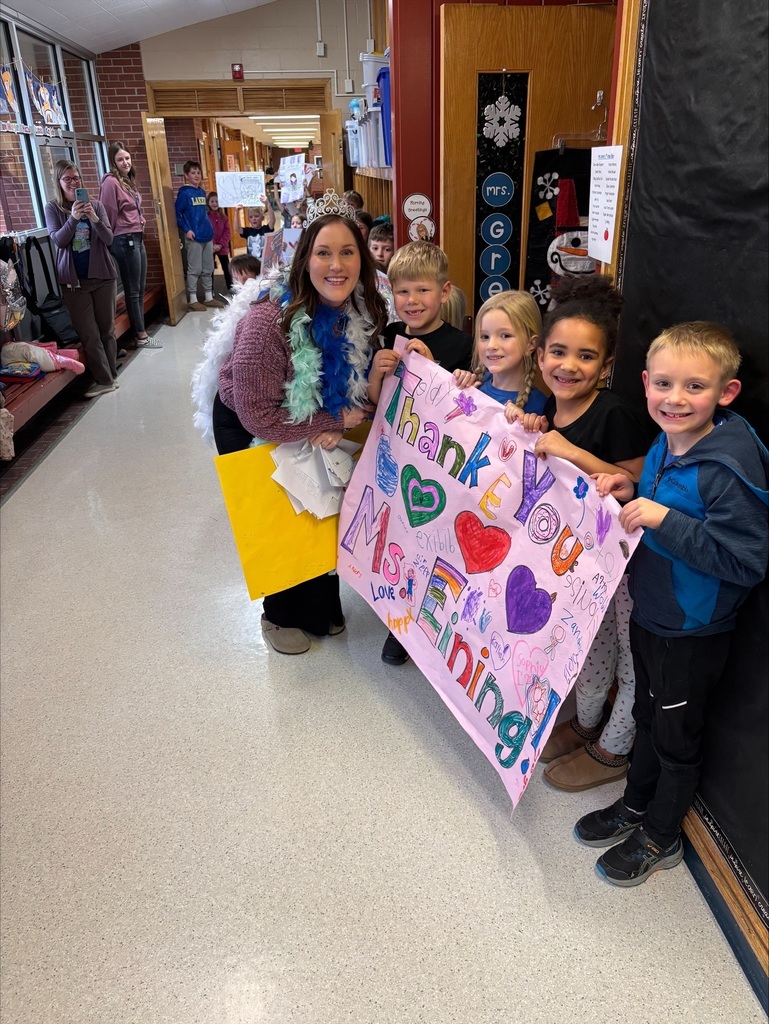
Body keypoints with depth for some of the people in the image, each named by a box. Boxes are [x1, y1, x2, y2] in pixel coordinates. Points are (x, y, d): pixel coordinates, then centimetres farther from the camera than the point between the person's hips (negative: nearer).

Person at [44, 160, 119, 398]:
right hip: (74, 280, -1)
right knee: (89, 334, -2)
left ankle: (110, 376, 17)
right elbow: (58, 241, -11)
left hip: (102, 275, 1)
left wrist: (95, 219, -22)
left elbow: (108, 240, -4)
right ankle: (104, 380, 4)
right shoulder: (52, 208, 0)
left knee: (107, 329, 7)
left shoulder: (95, 205, 3)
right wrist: (73, 218, -25)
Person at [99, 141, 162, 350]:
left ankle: (139, 332, 19)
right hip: (124, 241, -9)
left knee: (140, 289, 11)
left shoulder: (128, 181, 15)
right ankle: (141, 336, 4)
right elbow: (109, 216, -12)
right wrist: (113, 238, -7)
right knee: (132, 291, -3)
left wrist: (140, 220, 12)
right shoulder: (110, 182, -12)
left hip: (137, 238, 9)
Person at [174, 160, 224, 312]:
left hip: (207, 235, 7)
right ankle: (192, 300, 4)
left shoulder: (202, 192, 14)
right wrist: (186, 230, -17)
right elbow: (177, 214, -10)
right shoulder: (184, 193, -7)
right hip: (194, 237, -7)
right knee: (194, 269, -3)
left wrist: (210, 229, 13)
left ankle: (209, 297, 21)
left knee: (208, 269, 12)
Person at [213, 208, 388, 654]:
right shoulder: (269, 322, -36)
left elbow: (357, 387, -3)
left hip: (317, 427, 6)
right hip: (248, 429, -5)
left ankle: (323, 608, 42)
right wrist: (335, 422, -25)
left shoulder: (362, 312, -17)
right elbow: (258, 416, -32)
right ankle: (282, 616, 36)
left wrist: (334, 428, -24)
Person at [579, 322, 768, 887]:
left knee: (677, 736, 14)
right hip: (649, 612, 8)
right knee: (649, 715, 26)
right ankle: (635, 806, 49)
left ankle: (661, 839, 38)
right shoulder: (665, 446, -1)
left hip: (693, 633, -7)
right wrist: (632, 497, -6)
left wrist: (666, 521, -33)